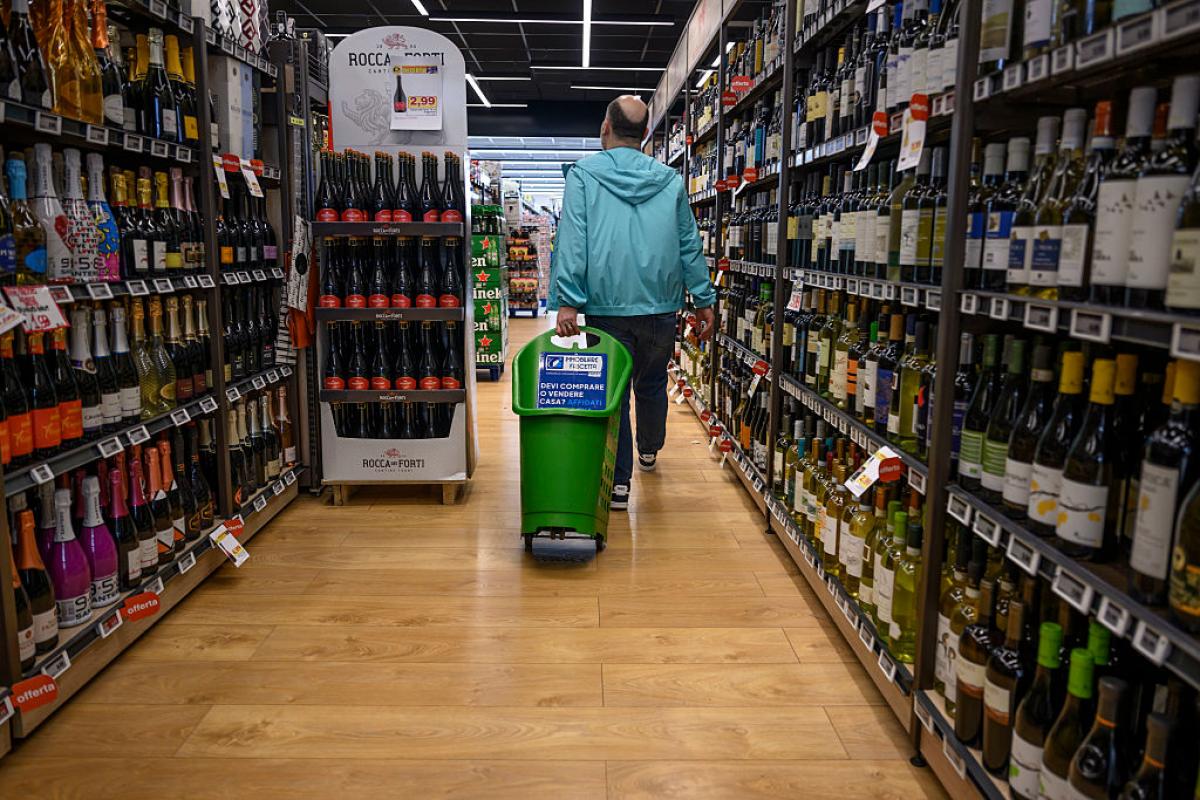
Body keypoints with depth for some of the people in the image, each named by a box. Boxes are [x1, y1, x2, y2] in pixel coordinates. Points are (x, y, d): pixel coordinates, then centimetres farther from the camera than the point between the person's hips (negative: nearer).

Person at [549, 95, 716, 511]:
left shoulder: (583, 175, 0)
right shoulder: (669, 180, 9)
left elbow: (572, 241, -10)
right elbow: (689, 245, 10)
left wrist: (567, 300, -14)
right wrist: (703, 299, 14)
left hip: (605, 305, -3)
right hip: (660, 304, 3)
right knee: (652, 383, 22)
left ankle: (618, 480, 6)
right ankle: (649, 451, 43)